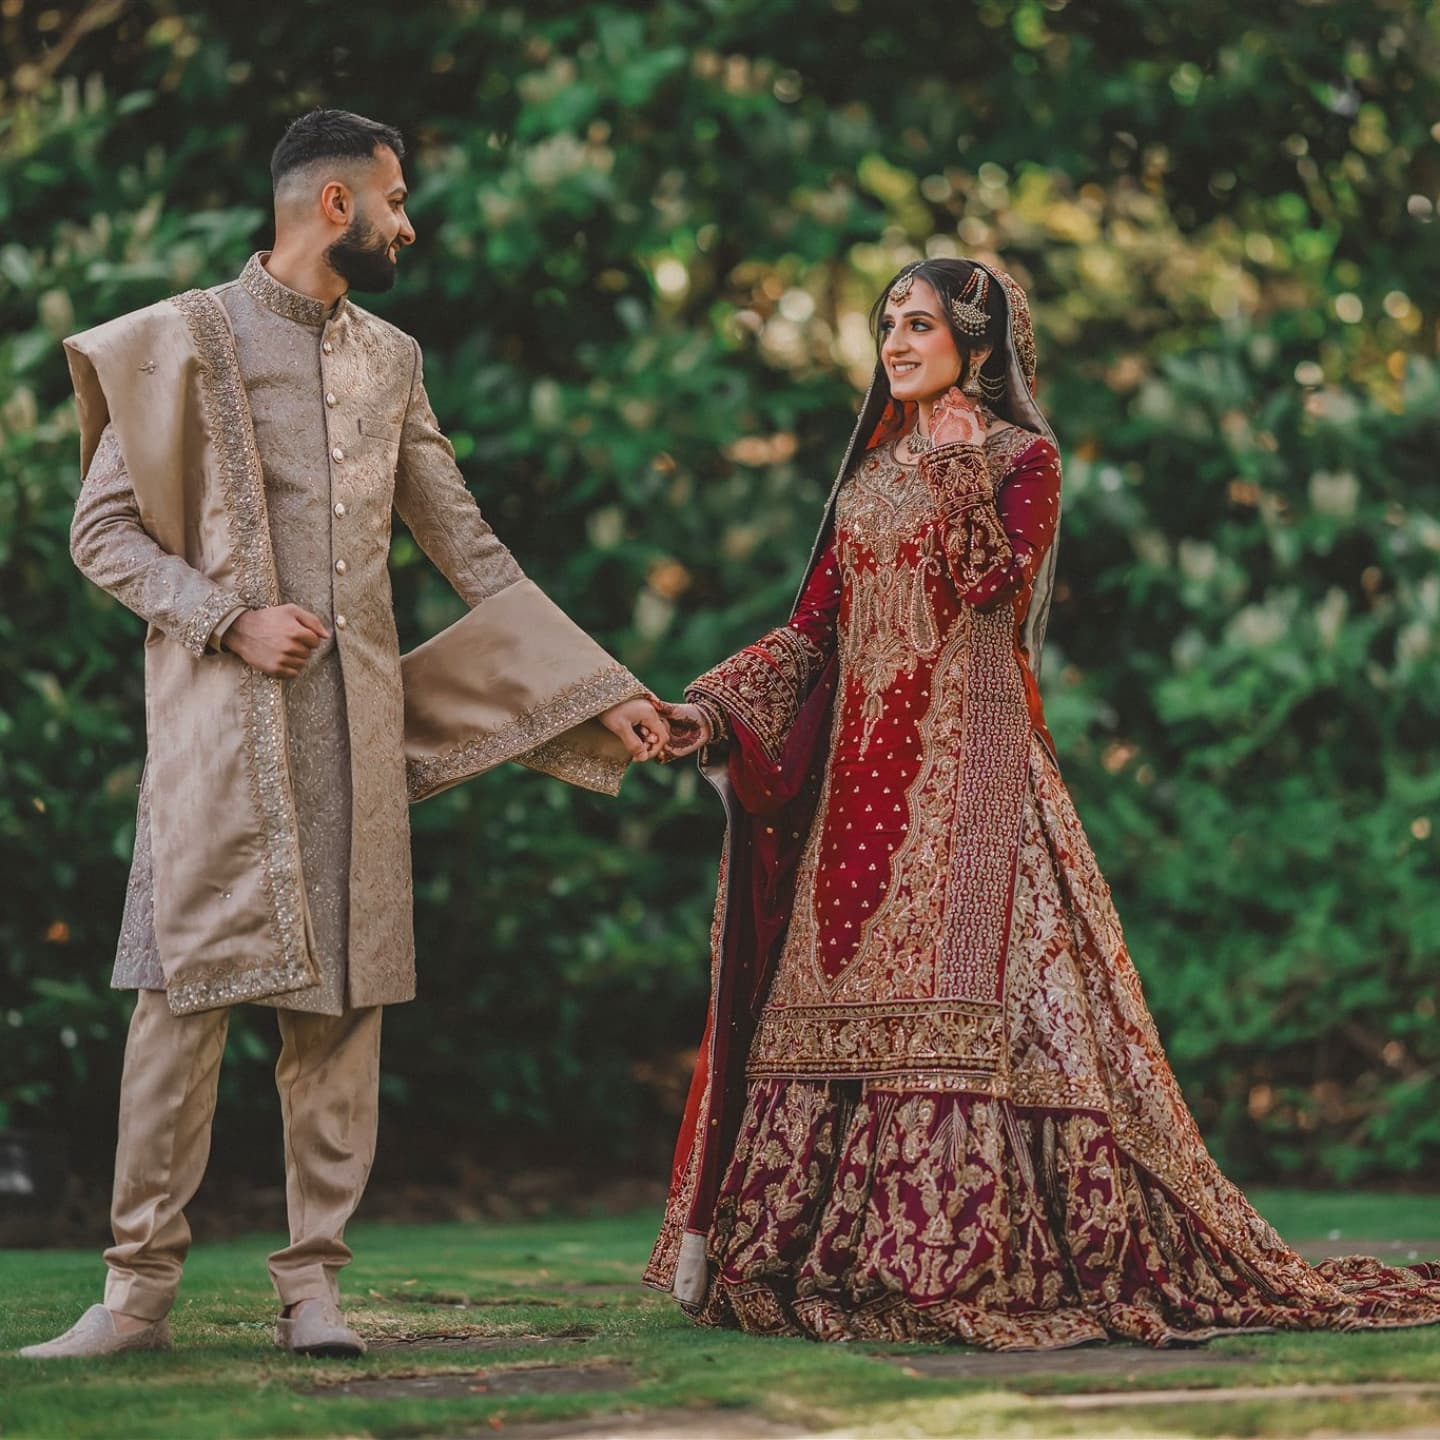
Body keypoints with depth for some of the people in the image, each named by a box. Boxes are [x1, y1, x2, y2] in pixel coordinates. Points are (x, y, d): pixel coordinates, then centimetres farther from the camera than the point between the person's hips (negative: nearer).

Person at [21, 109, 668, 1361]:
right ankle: (141, 1288, 0)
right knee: (188, 987, -7)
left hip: (356, 718, 5)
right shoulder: (187, 341, 1)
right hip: (221, 714, -5)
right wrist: (233, 620, -13)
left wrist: (603, 689, 15)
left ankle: (314, 1283, 6)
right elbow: (102, 530, 0)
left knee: (346, 996, 0)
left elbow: (470, 550, 18)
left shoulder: (390, 361, 16)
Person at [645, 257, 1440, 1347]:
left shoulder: (1021, 457, 2)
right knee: (842, 996, 0)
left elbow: (998, 583, -15)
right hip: (861, 774, 6)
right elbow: (812, 631, 15)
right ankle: (850, 1253, 2)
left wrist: (957, 469, -11)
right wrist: (709, 711, 3)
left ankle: (967, 1264, -15)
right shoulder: (871, 475, 20)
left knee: (956, 986, -15)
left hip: (967, 766, -6)